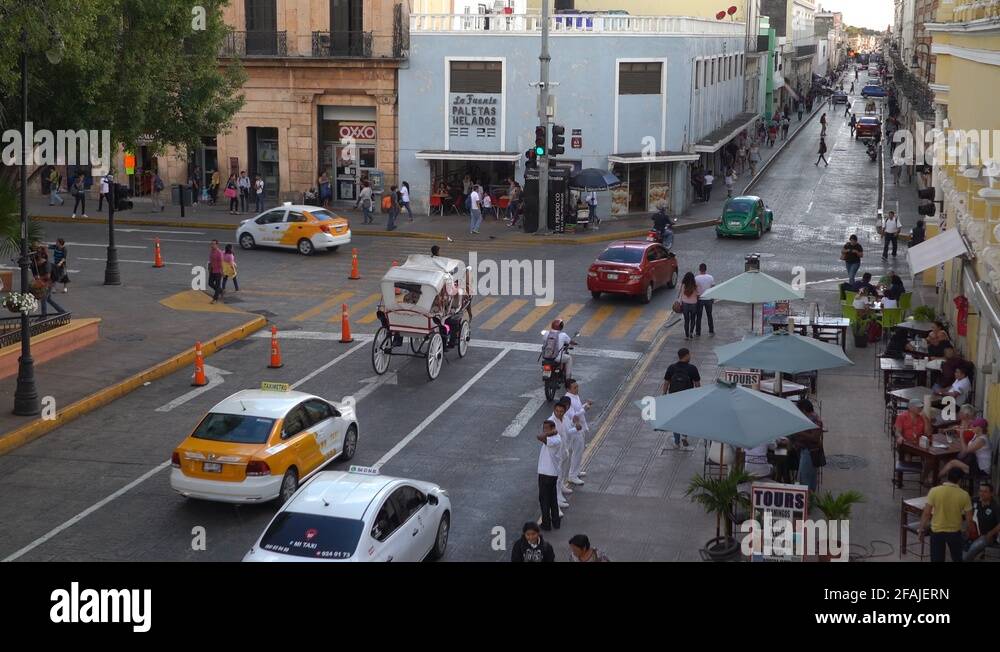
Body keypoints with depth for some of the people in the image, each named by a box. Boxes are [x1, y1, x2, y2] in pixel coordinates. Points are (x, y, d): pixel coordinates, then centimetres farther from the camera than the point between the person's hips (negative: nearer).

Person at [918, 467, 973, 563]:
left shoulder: (934, 491, -14)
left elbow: (926, 513, -11)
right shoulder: (964, 495, -12)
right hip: (955, 532, 1)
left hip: (937, 531, 0)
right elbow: (969, 519, -8)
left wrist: (922, 530, 0)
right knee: (957, 559, 20)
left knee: (936, 560, 8)